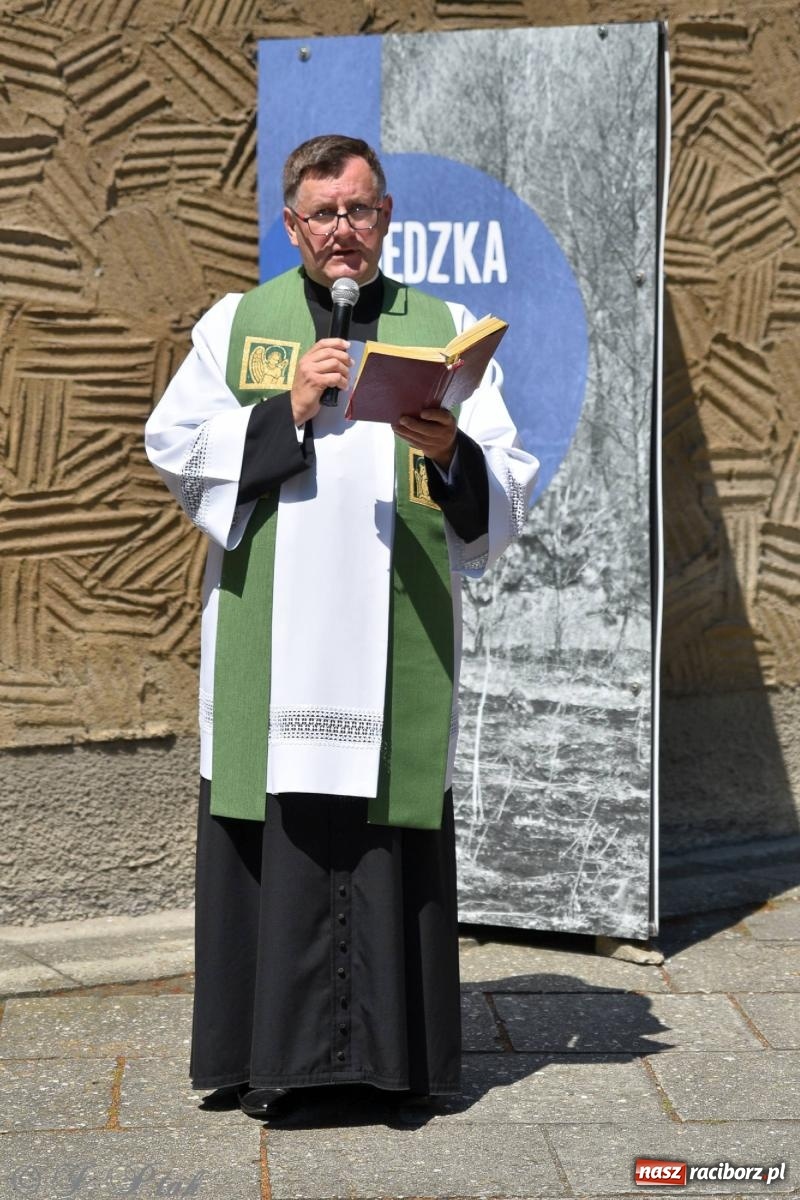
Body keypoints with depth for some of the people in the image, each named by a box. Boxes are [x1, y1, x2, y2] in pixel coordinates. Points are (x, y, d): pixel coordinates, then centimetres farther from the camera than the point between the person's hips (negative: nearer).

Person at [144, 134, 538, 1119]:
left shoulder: (443, 329, 12)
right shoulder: (237, 321, 13)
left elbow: (509, 483, 5)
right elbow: (174, 446, 4)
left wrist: (453, 453, -16)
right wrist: (287, 410, -6)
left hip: (398, 636, 0)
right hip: (270, 637, 0)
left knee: (390, 830, -1)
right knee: (276, 825, -2)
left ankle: (390, 1049, 8)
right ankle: (270, 1051, 7)